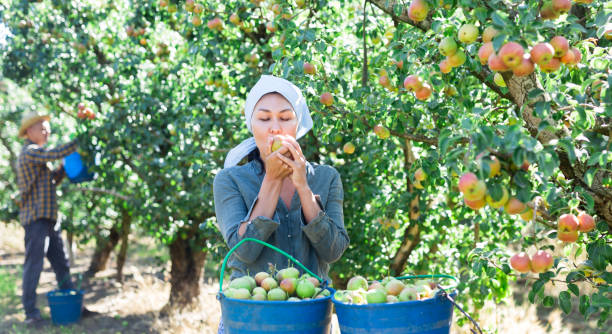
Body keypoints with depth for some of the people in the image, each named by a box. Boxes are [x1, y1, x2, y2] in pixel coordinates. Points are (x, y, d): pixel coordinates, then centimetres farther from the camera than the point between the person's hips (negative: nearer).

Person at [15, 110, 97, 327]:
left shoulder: (37, 154, 22)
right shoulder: (30, 152, -7)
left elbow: (51, 181, 23)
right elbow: (56, 154, -20)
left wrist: (65, 168, 10)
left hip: (49, 217, 10)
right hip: (36, 217, -10)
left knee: (61, 263, 10)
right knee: (34, 264, -8)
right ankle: (31, 312, -4)